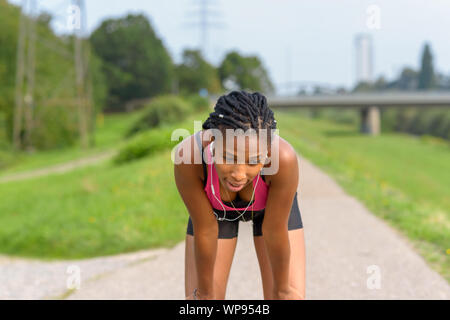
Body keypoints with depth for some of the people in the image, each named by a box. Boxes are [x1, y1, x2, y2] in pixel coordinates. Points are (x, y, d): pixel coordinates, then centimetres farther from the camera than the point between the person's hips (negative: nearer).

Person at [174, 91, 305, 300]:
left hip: (271, 204, 0)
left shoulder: (283, 158, -42)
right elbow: (205, 230, -26)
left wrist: (282, 290, -12)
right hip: (215, 208, 0)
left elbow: (274, 232, -26)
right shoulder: (188, 156, -40)